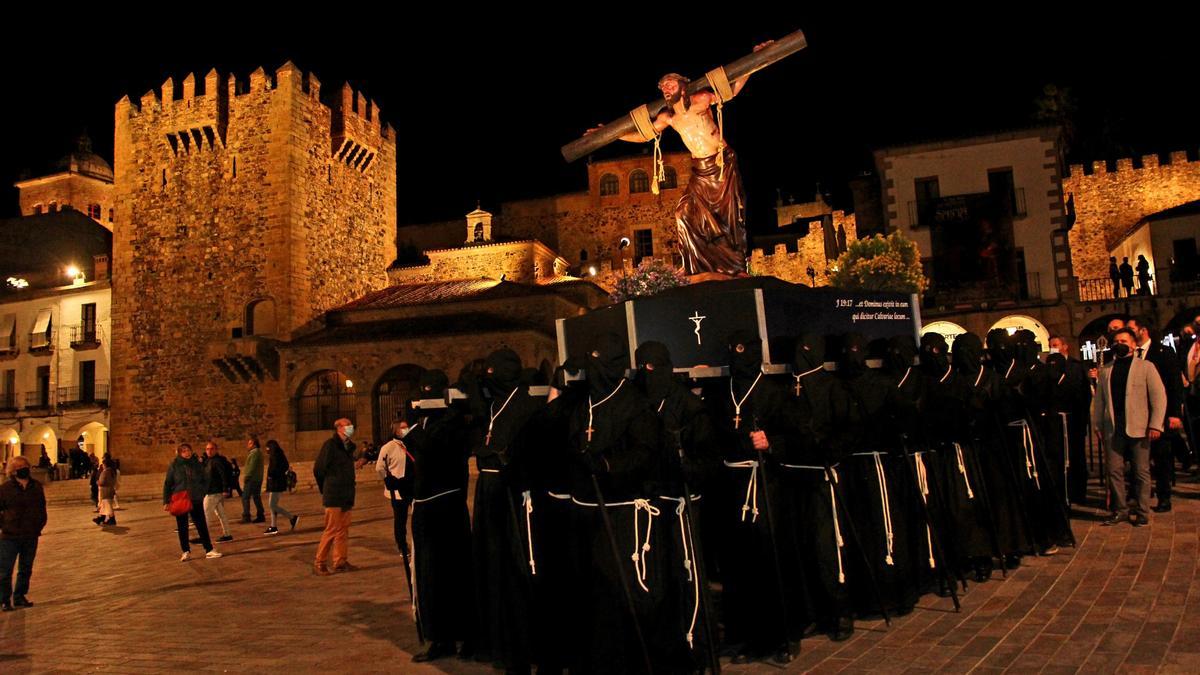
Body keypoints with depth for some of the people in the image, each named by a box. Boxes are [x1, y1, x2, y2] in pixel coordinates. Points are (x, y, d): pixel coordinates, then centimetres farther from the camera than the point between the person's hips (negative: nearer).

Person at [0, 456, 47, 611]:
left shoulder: (36, 487, 4)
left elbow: (42, 508, 14)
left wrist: (40, 525, 7)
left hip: (31, 536, 4)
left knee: (26, 569, 13)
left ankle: (19, 597, 26)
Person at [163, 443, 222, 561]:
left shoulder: (197, 464, 3)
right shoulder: (174, 466, -3)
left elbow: (205, 480, 12)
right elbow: (167, 484, -1)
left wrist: (202, 491, -4)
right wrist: (166, 501, -5)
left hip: (196, 500, 1)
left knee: (202, 525, 2)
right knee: (182, 527, 7)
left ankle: (209, 550, 5)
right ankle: (186, 552, 18)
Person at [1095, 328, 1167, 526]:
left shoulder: (1145, 367, 4)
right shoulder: (1106, 370, 13)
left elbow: (1159, 396, -1)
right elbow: (1099, 400, 12)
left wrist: (1155, 425, -9)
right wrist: (1099, 426, 5)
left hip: (1138, 427, -3)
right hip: (1112, 428, 3)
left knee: (1142, 472, 3)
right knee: (1114, 471, 2)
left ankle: (1141, 512, 12)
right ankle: (1120, 510, 11)